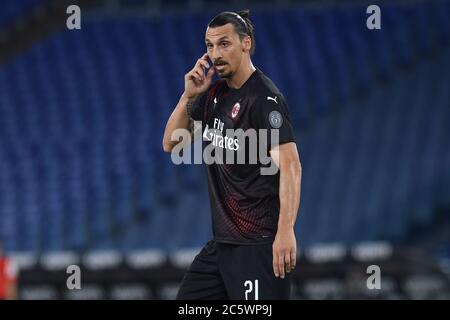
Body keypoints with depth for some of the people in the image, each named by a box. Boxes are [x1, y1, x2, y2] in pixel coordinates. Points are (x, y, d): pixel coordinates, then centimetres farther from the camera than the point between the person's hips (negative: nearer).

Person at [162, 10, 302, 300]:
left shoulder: (265, 98, -15)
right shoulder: (213, 94, 11)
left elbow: (290, 167, -24)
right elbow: (171, 144, 16)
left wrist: (286, 231, -34)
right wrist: (189, 96, -1)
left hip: (259, 245, -9)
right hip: (222, 241, 9)